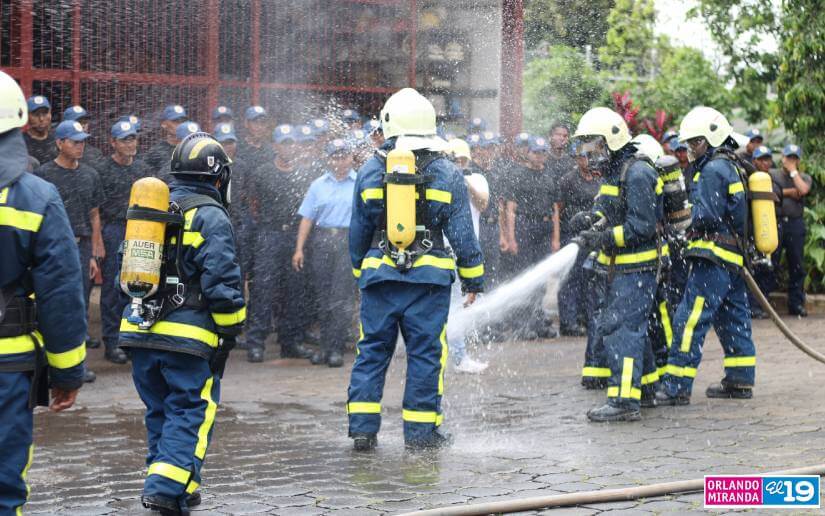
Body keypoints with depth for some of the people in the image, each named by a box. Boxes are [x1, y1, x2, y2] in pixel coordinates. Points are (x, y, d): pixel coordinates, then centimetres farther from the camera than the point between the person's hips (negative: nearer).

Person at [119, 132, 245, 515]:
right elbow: (221, 282, -14)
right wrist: (229, 332, -6)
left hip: (139, 330, 7)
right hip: (187, 336, -7)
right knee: (190, 412, -1)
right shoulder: (211, 217, -8)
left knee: (159, 411, 17)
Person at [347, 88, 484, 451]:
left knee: (372, 349, 8)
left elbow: (358, 231, 10)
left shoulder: (370, 172, 3)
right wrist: (473, 279, 8)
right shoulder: (447, 175, -1)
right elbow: (462, 234, -1)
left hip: (379, 274, 2)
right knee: (425, 352, 4)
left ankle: (362, 427, 5)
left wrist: (360, 271, 23)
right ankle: (421, 431, 7)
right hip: (429, 277, -1)